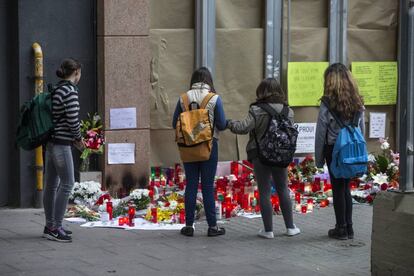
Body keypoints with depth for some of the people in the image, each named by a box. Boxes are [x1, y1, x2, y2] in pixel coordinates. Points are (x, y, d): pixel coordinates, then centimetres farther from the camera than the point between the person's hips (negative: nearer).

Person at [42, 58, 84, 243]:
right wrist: (78, 138, -1)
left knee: (51, 184, 12)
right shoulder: (70, 91, -14)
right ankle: (55, 228, -7)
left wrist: (72, 137, 15)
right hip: (61, 144, -9)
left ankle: (50, 226, 19)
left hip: (51, 142, 9)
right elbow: (73, 119, -18)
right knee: (67, 183, -6)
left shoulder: (57, 90, 13)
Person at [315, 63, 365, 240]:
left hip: (334, 149, -4)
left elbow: (321, 132, -8)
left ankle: (341, 228, 10)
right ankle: (348, 227, 16)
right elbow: (362, 130, 8)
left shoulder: (327, 103, -12)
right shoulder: (357, 103, 2)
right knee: (346, 188, 14)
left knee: (338, 188, 5)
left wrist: (319, 159, -1)